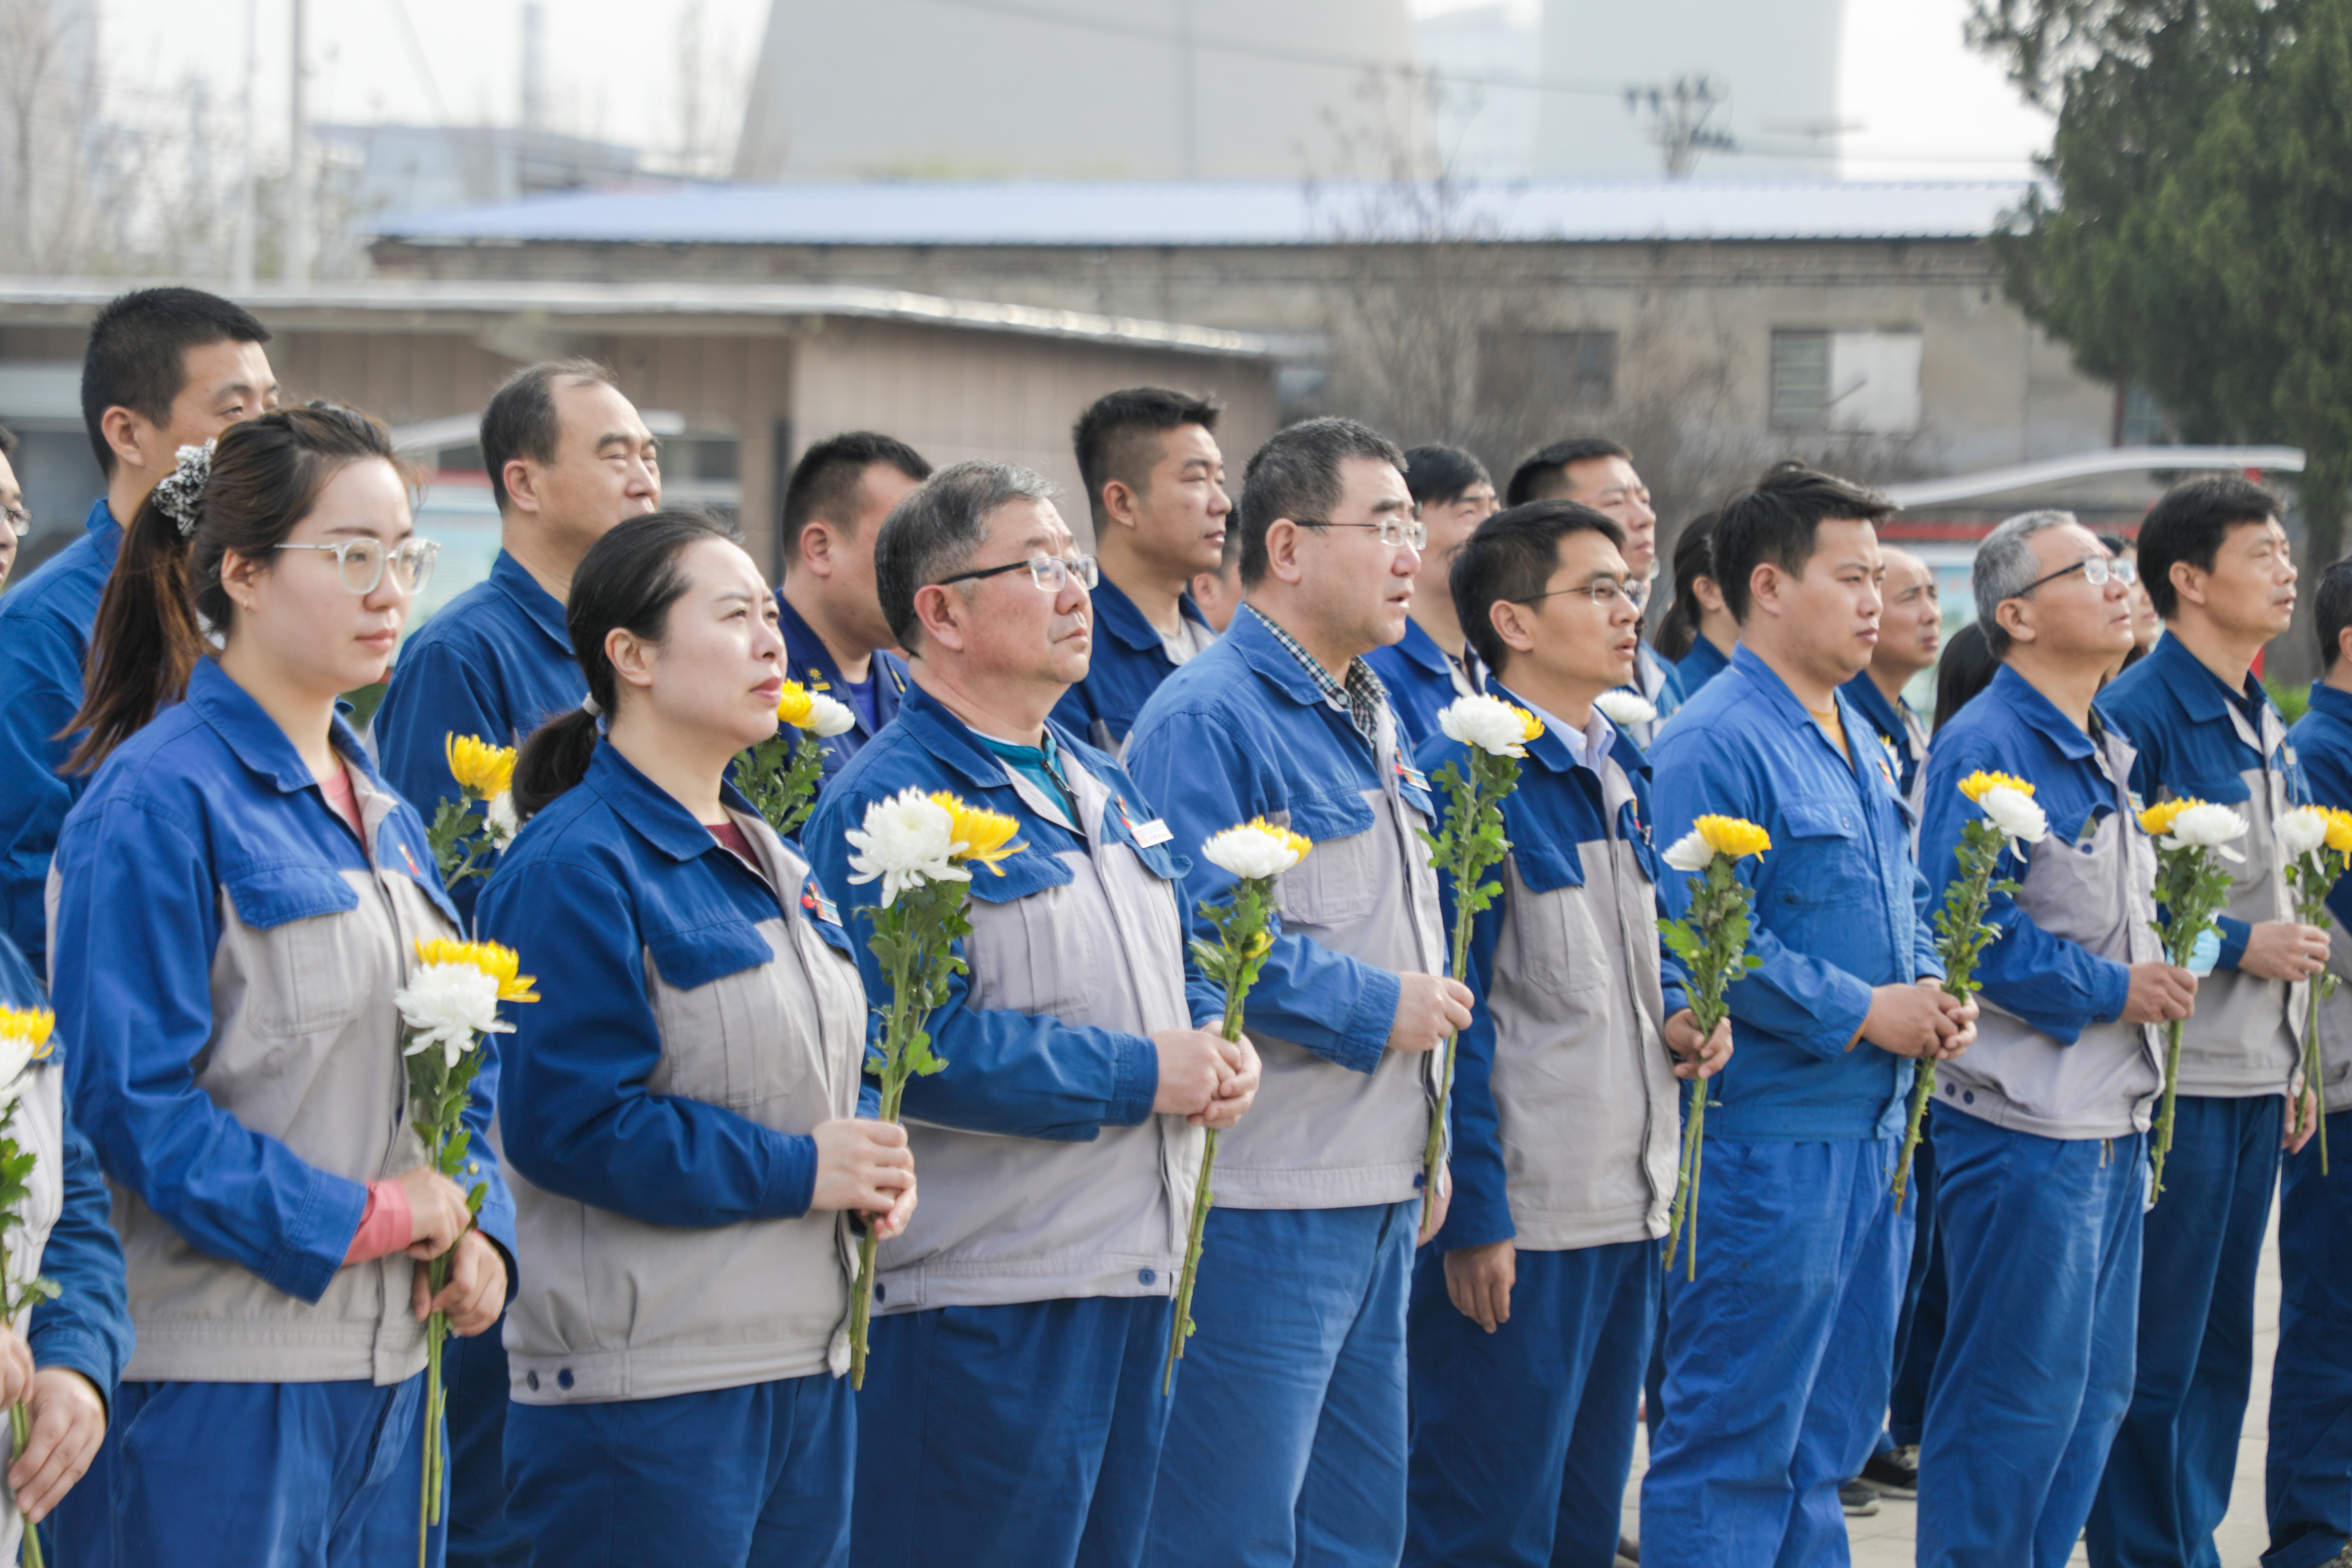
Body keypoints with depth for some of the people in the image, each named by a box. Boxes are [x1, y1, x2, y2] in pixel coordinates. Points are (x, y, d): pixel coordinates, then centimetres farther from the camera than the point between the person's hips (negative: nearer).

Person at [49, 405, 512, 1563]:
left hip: (388, 1364, 8)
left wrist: (479, 1229, 2)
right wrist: (364, 1217, -14)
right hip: (226, 1375, -8)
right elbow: (131, 1096, -17)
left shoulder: (376, 806, 15)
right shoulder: (161, 799, -10)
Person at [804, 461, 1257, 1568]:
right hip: (981, 1300, -9)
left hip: (1136, 1274, 9)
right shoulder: (890, 808, -13)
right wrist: (1138, 1074, -18)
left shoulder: (1102, 789, 17)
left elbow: (1179, 969, 28)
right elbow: (915, 1045, -23)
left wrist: (1216, 1049, 4)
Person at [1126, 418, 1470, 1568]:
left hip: (1379, 1194, 10)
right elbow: (1194, 932, -24)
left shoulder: (1372, 719, 18)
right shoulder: (1208, 718, -14)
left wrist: (1424, 1141, 22)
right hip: (1263, 1203, -10)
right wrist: (1373, 1006, -17)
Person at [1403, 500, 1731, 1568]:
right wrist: (1471, 1216, -17)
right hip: (1519, 1222, -9)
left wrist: (1677, 1017, 4)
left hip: (1629, 1202, 9)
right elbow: (1450, 1007, -16)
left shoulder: (1617, 774, 13)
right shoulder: (1466, 774, -13)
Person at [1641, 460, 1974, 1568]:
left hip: (1872, 1131, 9)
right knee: (1733, 1445, -3)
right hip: (1767, 1133, -9)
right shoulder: (1718, 745, -14)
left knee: (1832, 1430, 15)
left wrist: (1931, 997, 5)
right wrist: (1862, 1013, -17)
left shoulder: (1859, 742, 16)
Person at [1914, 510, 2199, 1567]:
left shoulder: (2104, 751, 16)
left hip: (2110, 1121, 9)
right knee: (2018, 1396, -4)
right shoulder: (1985, 749, -14)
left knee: (2094, 1390, 13)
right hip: (2023, 1127, -9)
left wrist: (2159, 977, 8)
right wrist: (2108, 992, -16)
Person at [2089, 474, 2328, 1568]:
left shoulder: (2264, 727, 15)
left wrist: (2293, 1064, 19)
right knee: (2155, 1351, -3)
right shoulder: (2136, 716, -12)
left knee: (2220, 1348, 13)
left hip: (2254, 1082, 8)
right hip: (2173, 1080, -8)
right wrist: (2238, 944, -16)